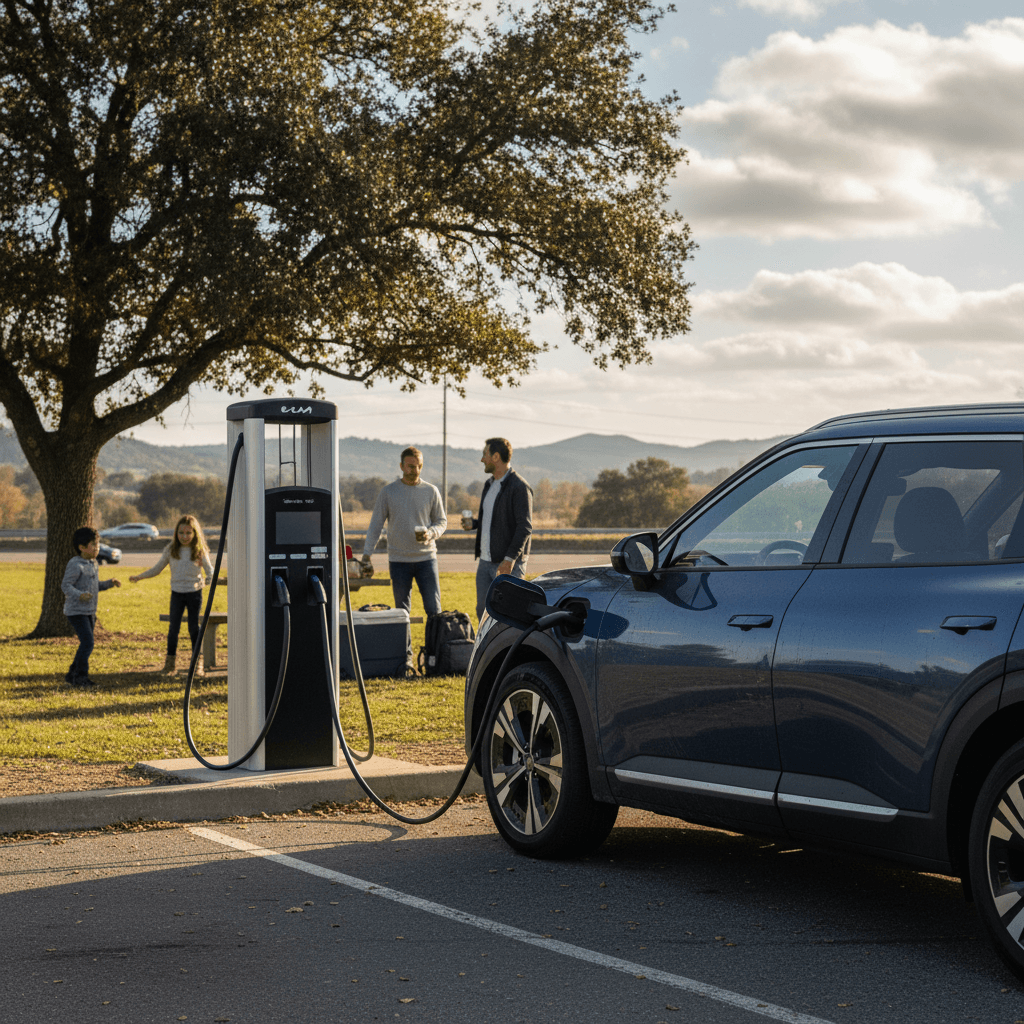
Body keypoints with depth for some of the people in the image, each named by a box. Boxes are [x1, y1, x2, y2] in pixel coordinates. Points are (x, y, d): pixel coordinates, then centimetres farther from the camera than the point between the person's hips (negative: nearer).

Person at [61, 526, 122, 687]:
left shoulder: (93, 564, 12)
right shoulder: (75, 565, -16)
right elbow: (66, 585, -20)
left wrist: (109, 583, 10)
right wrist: (79, 595, -35)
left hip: (90, 612, 9)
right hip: (76, 611, -9)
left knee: (88, 643, 12)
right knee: (87, 642, -15)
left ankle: (72, 674, 23)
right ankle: (80, 676, -5)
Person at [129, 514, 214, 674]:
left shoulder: (200, 551, -3)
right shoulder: (171, 550, 1)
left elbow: (209, 571, -1)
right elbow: (157, 569, 9)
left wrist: (208, 579, -23)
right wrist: (139, 577, 0)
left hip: (194, 593, -1)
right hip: (176, 593, 2)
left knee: (194, 628, 3)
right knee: (173, 627, 1)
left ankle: (198, 663, 11)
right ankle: (170, 660, 14)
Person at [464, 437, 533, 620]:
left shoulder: (519, 487, -12)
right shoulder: (490, 485, 16)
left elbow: (525, 526, -17)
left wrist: (509, 559, -25)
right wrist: (474, 523, 6)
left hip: (509, 564, -9)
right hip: (486, 561, 9)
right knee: (483, 611, 10)